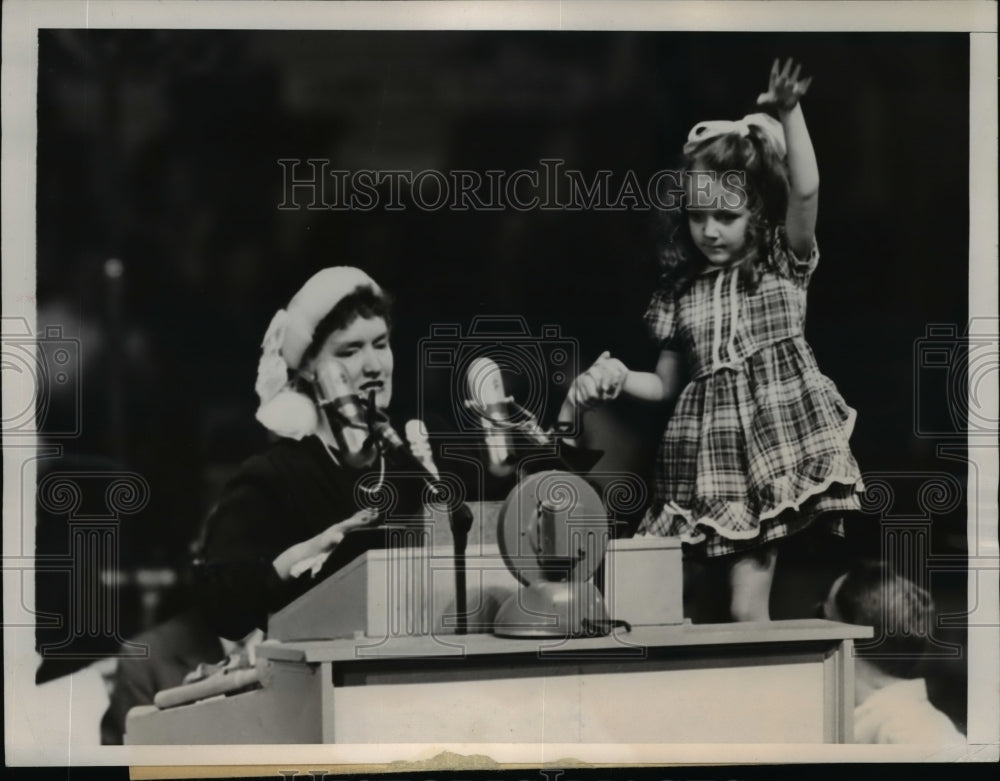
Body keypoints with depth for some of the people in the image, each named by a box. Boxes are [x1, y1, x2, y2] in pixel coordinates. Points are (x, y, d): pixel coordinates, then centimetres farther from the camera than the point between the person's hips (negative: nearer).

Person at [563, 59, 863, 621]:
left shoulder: (784, 263, 5)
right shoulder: (682, 290, 13)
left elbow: (806, 191, -13)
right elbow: (668, 383, 18)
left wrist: (789, 112, -21)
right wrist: (616, 378, 0)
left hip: (777, 445, -4)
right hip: (712, 454, 4)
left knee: (748, 606, -8)